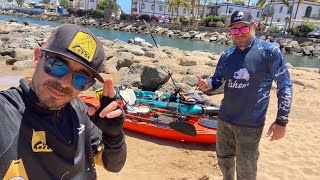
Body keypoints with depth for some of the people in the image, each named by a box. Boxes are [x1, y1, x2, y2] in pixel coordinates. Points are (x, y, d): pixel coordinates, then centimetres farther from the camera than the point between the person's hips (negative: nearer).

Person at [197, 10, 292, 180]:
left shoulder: (270, 51, -12)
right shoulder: (226, 55, 3)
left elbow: (284, 87, -10)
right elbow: (217, 81, 11)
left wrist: (281, 121, -13)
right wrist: (206, 85, -13)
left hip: (250, 124, -5)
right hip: (224, 119, 5)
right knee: (224, 159, 23)